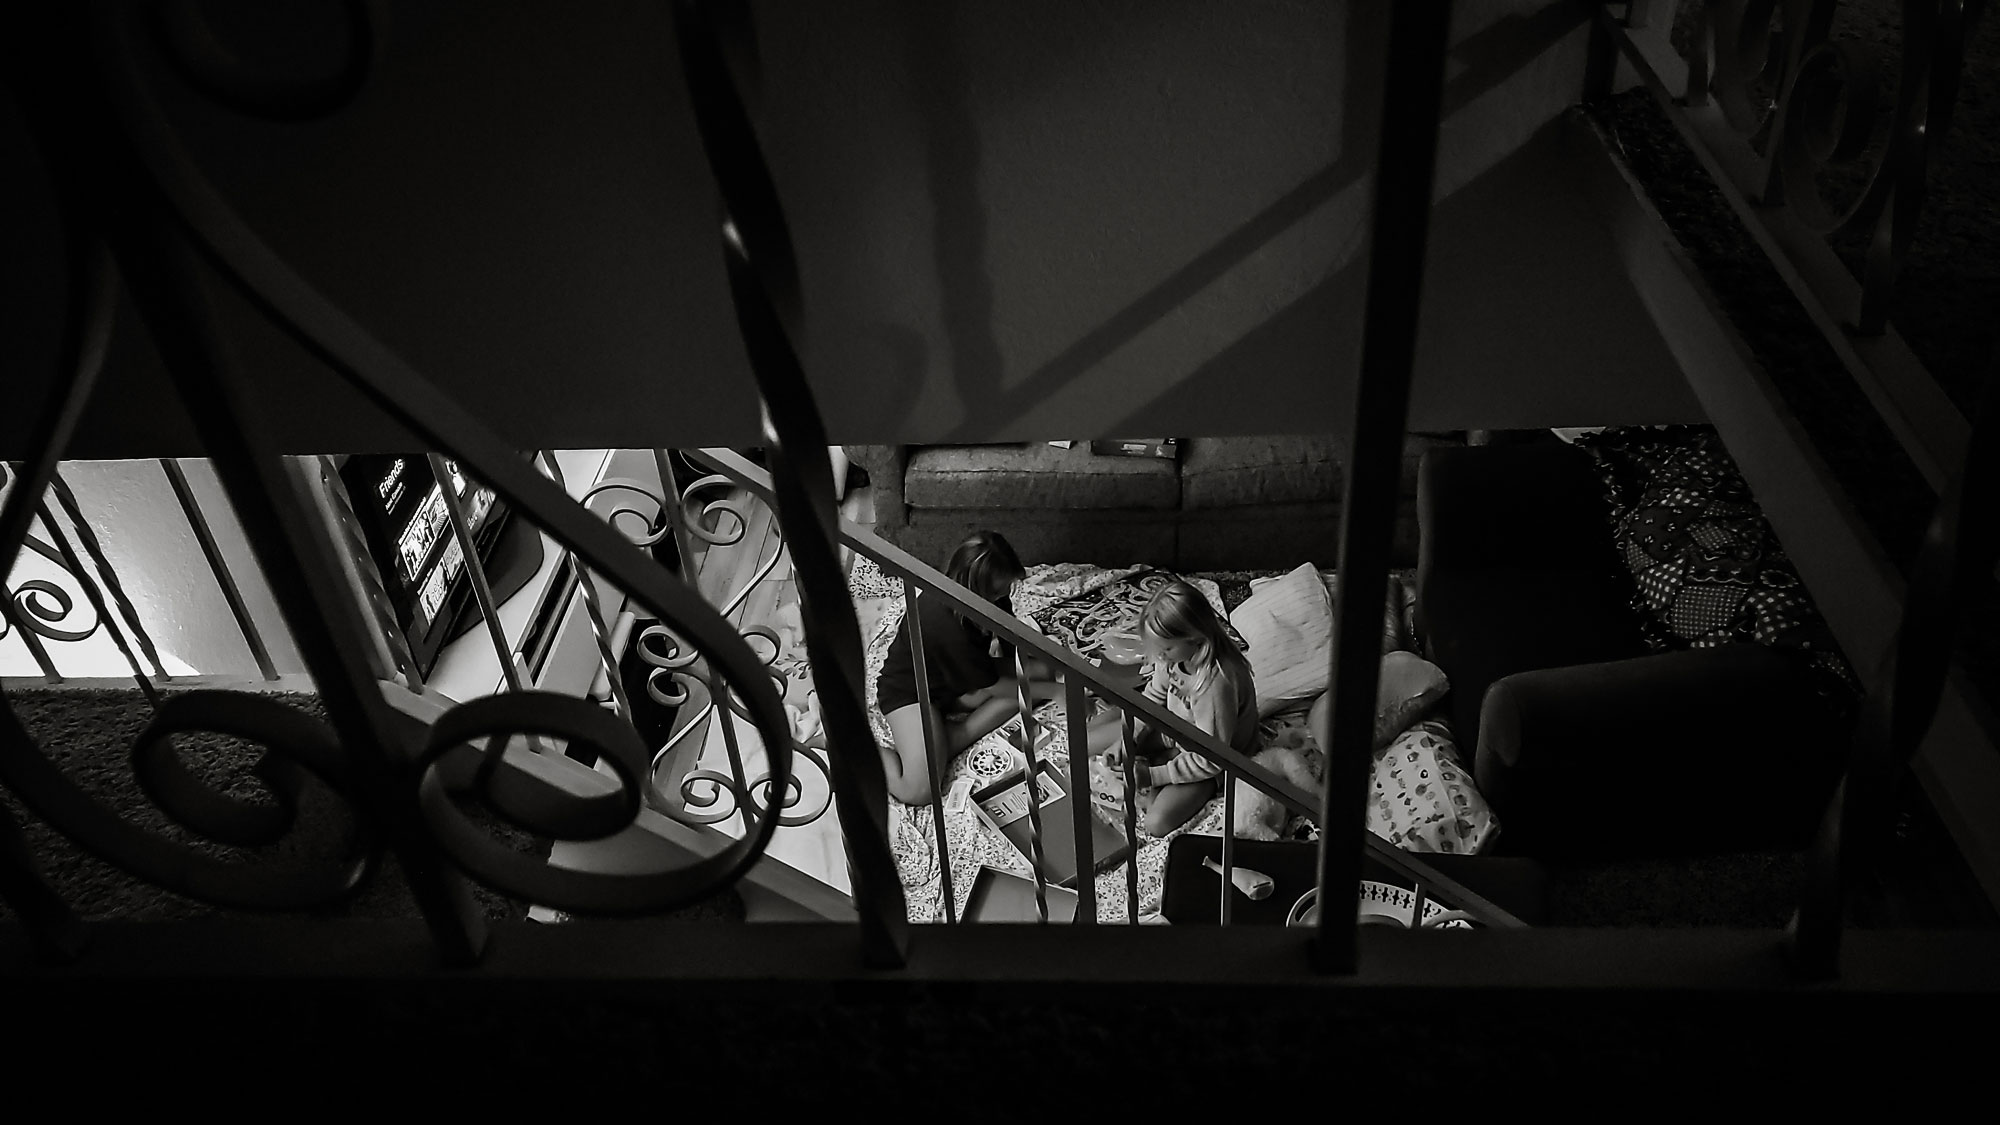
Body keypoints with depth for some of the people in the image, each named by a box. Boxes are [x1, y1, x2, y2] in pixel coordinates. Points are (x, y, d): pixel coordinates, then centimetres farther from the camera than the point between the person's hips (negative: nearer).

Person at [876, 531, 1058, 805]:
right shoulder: (944, 622, -37)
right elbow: (994, 686, -24)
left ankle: (952, 738, -17)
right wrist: (1053, 690, -18)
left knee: (1037, 672, -14)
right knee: (917, 790, -30)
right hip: (909, 690, -9)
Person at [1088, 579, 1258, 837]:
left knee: (1157, 823, -23)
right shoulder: (1176, 652, -20)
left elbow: (1211, 759, -32)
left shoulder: (1216, 683, -41)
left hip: (1211, 762, -7)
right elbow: (1154, 695, 0)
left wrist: (1152, 775, -29)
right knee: (1089, 734, 0)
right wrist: (1126, 739, -13)